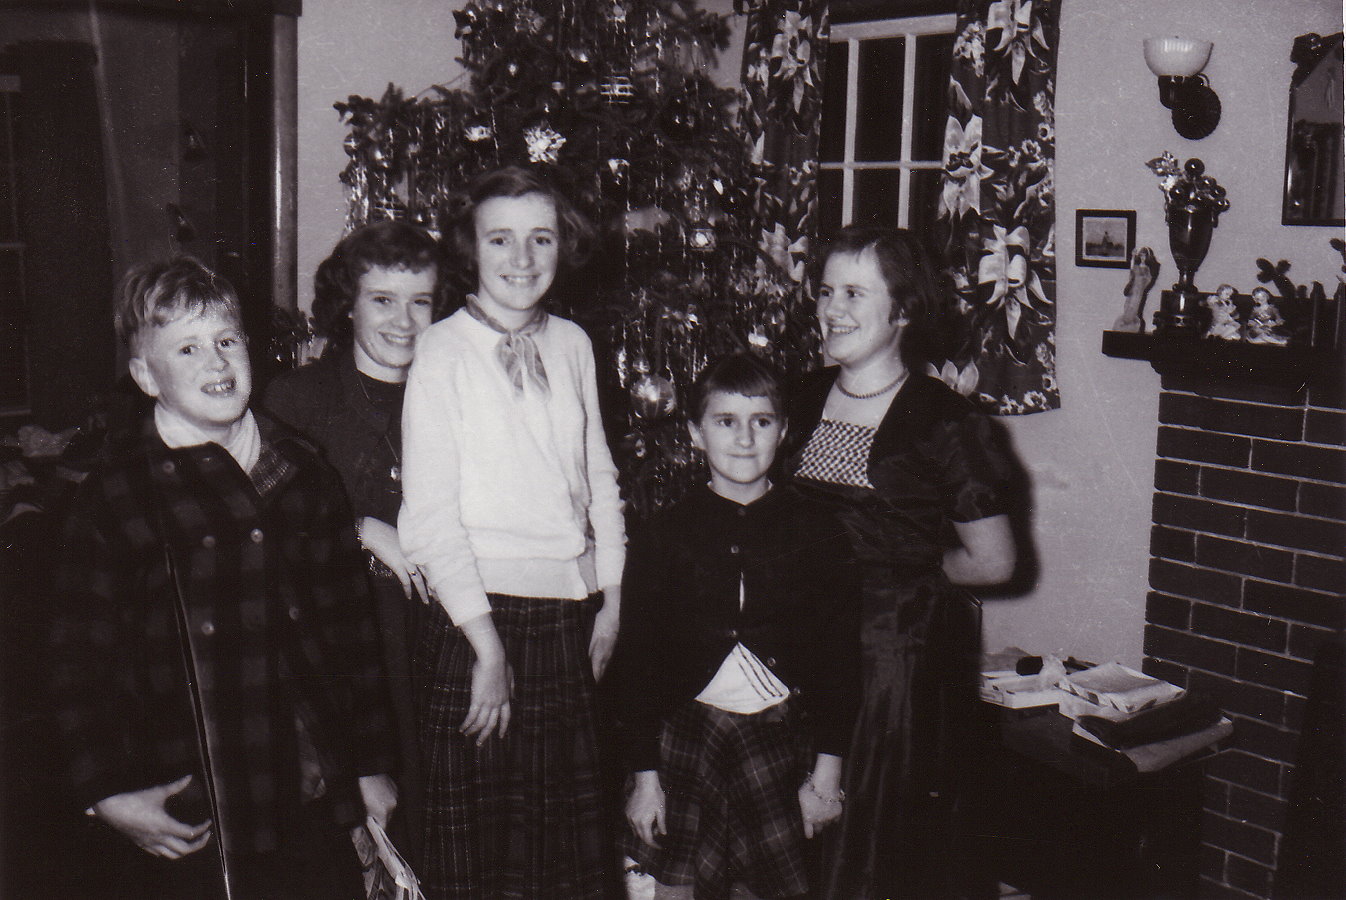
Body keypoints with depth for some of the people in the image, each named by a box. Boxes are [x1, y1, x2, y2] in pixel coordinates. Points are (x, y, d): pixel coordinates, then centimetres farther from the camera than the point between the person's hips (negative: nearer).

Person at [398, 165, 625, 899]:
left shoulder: (572, 345, 8)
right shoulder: (443, 351, -7)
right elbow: (429, 517, -10)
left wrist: (610, 601, 11)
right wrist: (487, 645, -13)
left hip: (570, 615, 5)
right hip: (480, 613, -5)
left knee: (573, 837, 12)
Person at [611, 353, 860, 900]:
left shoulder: (815, 529, 2)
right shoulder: (663, 536, 2)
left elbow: (841, 655, 2)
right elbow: (636, 663, 3)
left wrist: (827, 772, -2)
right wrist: (644, 774, -2)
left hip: (784, 736, 0)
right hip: (687, 732, 0)